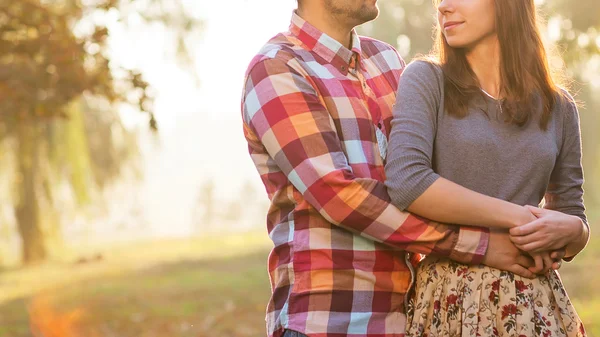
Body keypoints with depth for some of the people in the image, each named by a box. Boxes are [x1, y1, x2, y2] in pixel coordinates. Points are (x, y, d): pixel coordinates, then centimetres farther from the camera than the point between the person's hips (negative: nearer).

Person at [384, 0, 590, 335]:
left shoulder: (558, 107, 9)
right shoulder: (427, 80, -1)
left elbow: (574, 224, 13)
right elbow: (406, 183, -16)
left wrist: (569, 230, -11)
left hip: (535, 305, 3)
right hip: (449, 301, -3)